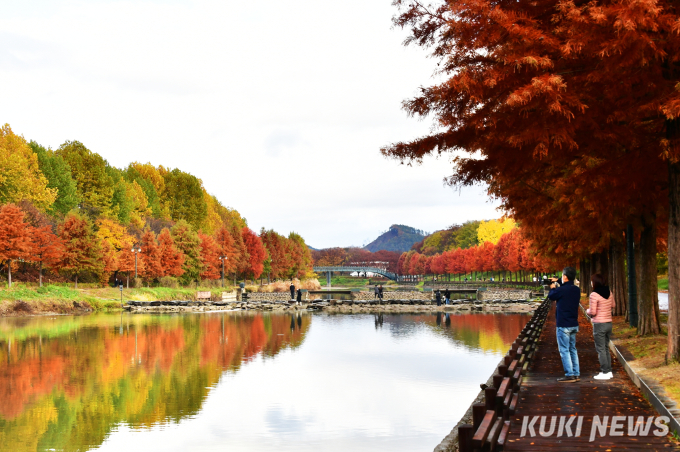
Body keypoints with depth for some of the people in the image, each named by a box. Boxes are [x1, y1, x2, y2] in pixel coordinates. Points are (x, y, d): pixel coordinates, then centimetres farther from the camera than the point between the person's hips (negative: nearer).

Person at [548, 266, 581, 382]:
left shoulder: (561, 290, -18)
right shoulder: (576, 290, 5)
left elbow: (551, 296, 1)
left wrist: (553, 287, 20)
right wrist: (557, 286, 28)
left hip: (563, 325, -8)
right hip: (574, 324, 8)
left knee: (564, 350, -3)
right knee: (572, 349, 14)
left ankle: (569, 375, -4)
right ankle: (576, 374, 16)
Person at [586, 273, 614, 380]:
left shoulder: (594, 295, -18)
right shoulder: (609, 292, 4)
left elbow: (592, 312, -18)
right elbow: (613, 305, 18)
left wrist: (588, 311, 3)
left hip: (599, 324, -7)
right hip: (609, 322, 7)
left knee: (600, 349, 1)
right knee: (606, 348, 17)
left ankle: (605, 372, 2)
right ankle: (609, 371, 19)